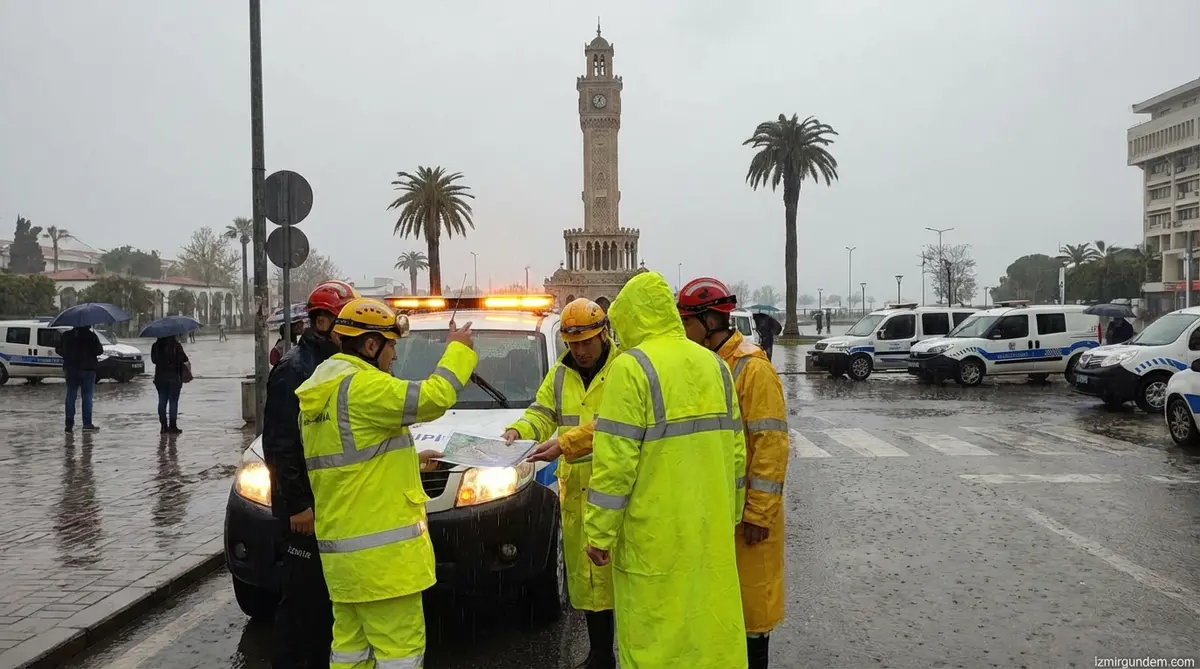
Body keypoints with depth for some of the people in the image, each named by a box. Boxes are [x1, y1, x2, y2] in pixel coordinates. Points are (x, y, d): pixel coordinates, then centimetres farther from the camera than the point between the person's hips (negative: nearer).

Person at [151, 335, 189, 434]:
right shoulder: (176, 345, -13)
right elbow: (184, 359, -12)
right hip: (174, 377, -4)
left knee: (162, 402, 10)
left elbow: (153, 360, 7)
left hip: (160, 378, 4)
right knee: (173, 402, 1)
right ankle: (172, 426, 0)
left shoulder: (156, 345, 1)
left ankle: (164, 426, 12)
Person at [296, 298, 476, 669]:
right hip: (379, 548, -10)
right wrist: (458, 349, -7)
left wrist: (408, 459, 25)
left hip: (343, 546, 10)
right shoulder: (360, 385, -16)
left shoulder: (320, 389, 16)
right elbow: (433, 398, -22)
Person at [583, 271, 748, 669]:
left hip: (655, 533, -7)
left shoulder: (632, 367, -13)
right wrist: (731, 515, 21)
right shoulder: (715, 364, 8)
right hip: (711, 526, 7)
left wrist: (600, 531, -10)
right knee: (710, 620, 16)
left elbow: (615, 460, -17)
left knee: (657, 634, 4)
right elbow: (735, 450, 13)